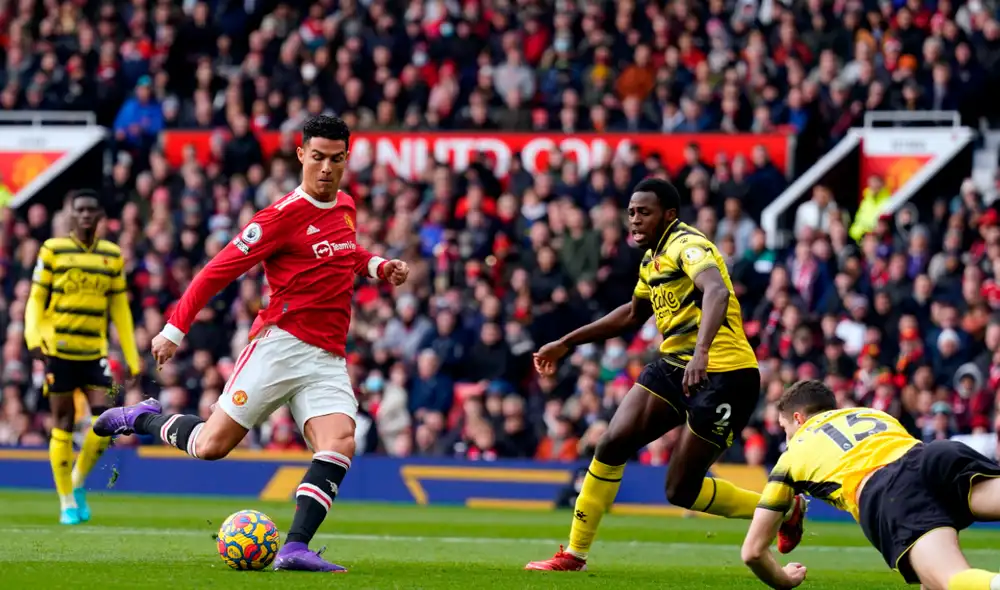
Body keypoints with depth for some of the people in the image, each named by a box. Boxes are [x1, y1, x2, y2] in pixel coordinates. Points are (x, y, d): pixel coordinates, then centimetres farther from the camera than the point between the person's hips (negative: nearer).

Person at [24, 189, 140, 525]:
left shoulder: (113, 255, 9)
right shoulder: (53, 250, 0)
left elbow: (119, 309, 14)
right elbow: (36, 299, 0)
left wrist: (132, 357, 11)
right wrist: (34, 338, -16)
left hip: (94, 352, 3)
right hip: (59, 350, -3)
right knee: (63, 423, -1)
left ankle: (78, 483, 13)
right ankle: (67, 502, 8)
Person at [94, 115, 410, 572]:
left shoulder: (345, 206, 13)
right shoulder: (284, 215, -9)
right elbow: (219, 270, -8)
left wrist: (376, 266, 17)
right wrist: (175, 328, -10)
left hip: (327, 361, 5)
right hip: (282, 343, -5)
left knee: (339, 443, -20)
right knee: (213, 445, -7)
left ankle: (295, 548, -26)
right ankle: (143, 418, 22)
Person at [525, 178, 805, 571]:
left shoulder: (686, 245, -16)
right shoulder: (653, 258, 14)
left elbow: (717, 291, -36)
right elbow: (633, 314, 31)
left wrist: (702, 351, -52)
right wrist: (566, 343, 29)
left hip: (723, 375, -8)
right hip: (674, 363, 9)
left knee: (681, 491, -5)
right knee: (613, 443, -5)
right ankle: (575, 553, 5)